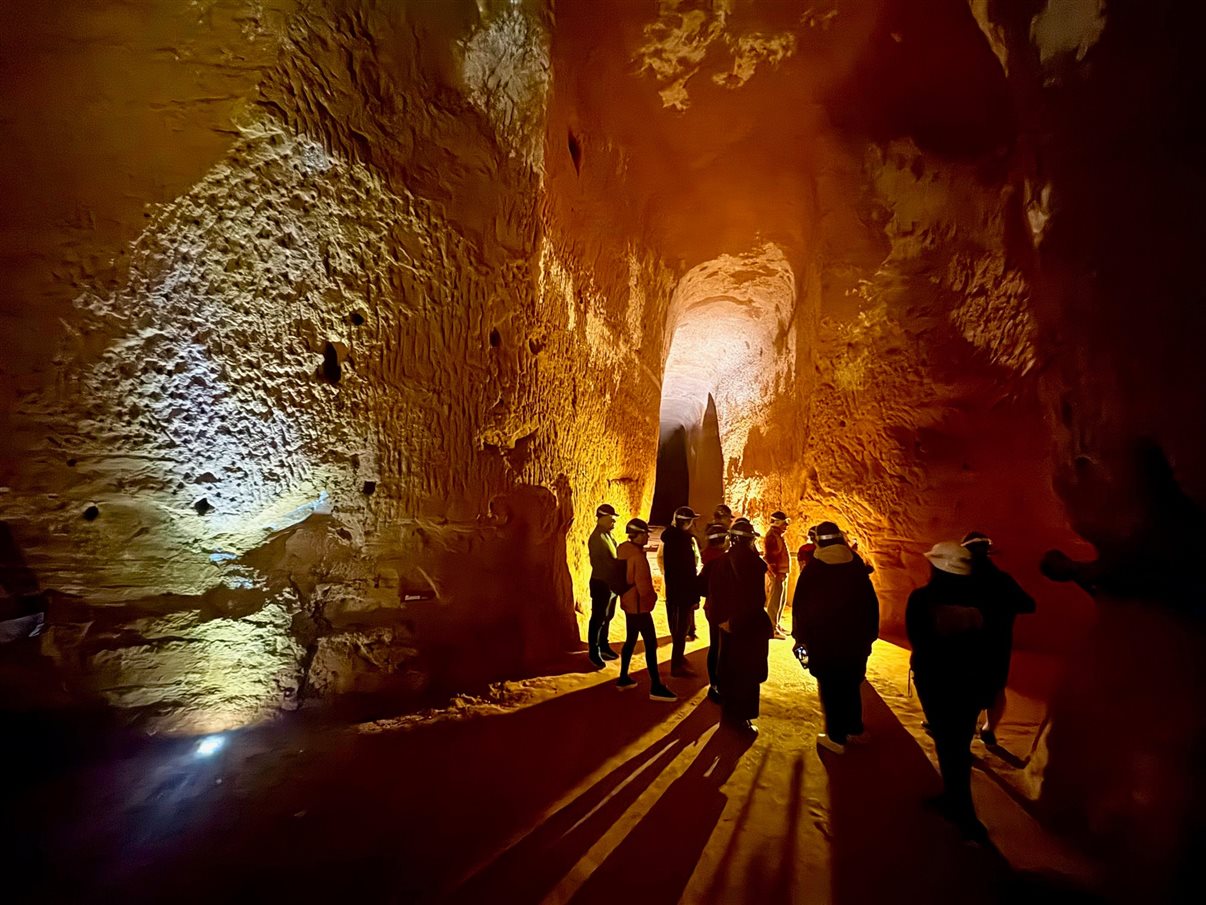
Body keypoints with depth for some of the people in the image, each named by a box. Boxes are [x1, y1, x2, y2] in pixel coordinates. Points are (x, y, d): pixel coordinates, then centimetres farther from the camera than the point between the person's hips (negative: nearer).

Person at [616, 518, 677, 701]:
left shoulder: (623, 549, 5)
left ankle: (623, 679, 28)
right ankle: (656, 687, 3)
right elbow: (643, 583, -23)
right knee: (651, 643, -3)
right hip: (639, 605, -10)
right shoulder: (637, 555, -24)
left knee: (631, 640, 19)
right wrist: (652, 596, -4)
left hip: (628, 602, 10)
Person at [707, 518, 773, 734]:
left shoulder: (721, 562, 0)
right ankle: (741, 718, 12)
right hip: (751, 625, -6)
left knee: (728, 669, 17)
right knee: (749, 672, 6)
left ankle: (728, 713, 28)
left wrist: (720, 617, 3)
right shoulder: (753, 562, -17)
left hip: (729, 623, 6)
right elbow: (757, 599, -17)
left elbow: (714, 593, 0)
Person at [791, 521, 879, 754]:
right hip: (854, 638, 4)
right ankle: (855, 729, 32)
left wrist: (800, 636, 3)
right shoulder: (857, 565, -1)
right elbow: (871, 602, 3)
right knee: (851, 684, 20)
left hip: (823, 639, -3)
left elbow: (799, 605, -6)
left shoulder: (812, 569, -8)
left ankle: (836, 738, 11)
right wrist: (869, 634, 11)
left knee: (830, 688, 5)